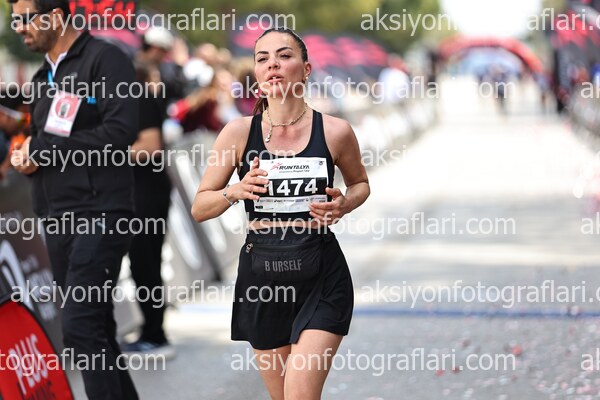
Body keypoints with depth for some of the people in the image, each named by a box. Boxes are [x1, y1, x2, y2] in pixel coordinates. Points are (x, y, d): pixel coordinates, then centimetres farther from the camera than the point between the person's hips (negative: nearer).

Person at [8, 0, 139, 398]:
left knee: (82, 328, -17)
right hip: (57, 216, 9)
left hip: (99, 212, -9)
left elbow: (121, 130, -18)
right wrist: (27, 156, 3)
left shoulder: (105, 60, -6)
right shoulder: (44, 77, 20)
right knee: (96, 330, 11)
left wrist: (43, 151, -13)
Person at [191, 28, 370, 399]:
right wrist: (235, 192, -17)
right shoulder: (238, 133, -2)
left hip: (321, 275, -2)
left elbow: (360, 183, 16)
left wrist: (344, 204, -6)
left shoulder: (335, 131, -4)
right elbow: (199, 208, 4)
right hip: (261, 274, 2)